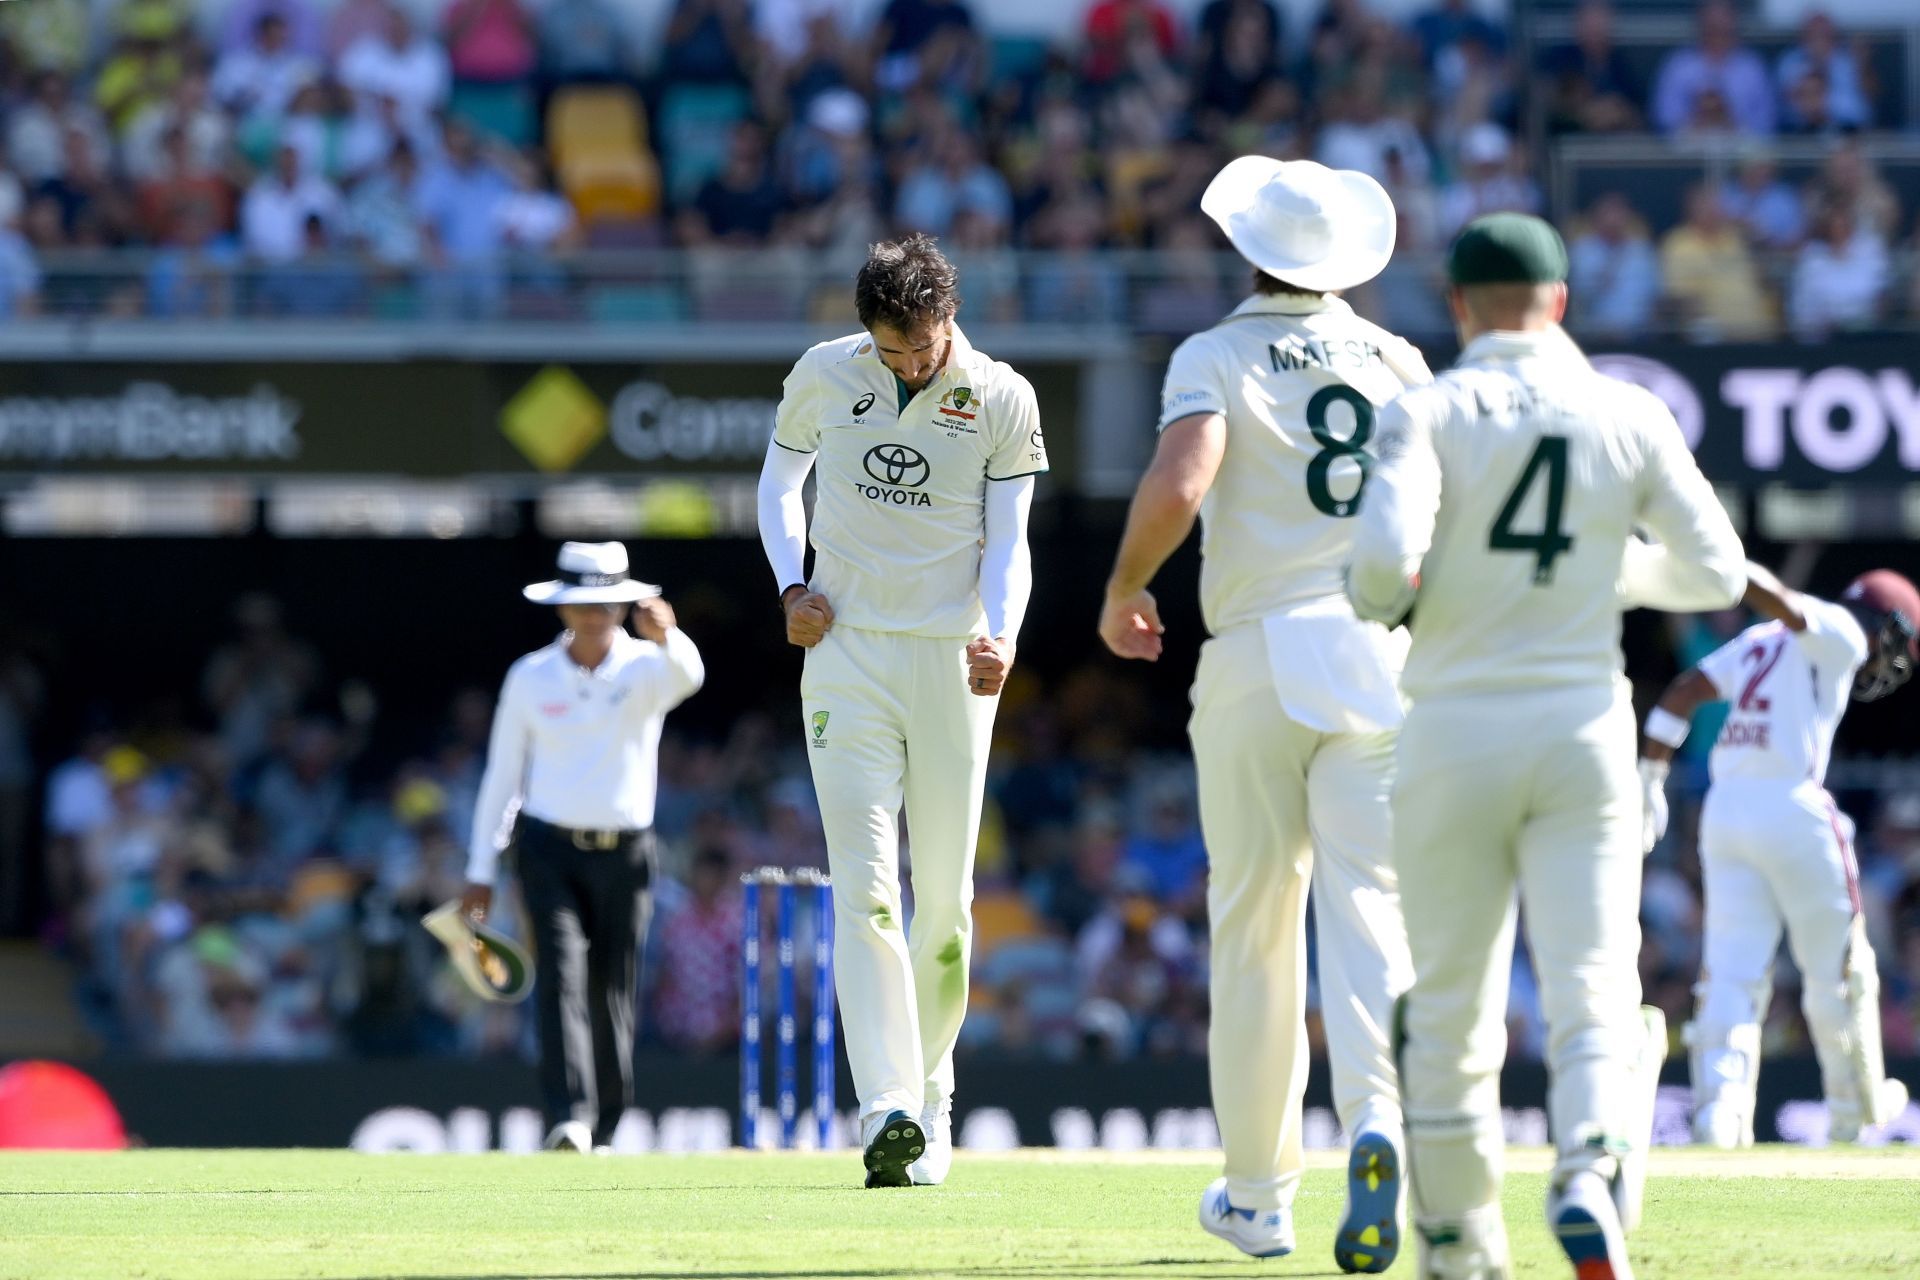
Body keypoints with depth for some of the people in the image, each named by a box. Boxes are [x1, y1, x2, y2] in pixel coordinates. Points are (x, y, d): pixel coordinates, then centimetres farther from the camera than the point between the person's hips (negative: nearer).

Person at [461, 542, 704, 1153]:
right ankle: (569, 1119, -26)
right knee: (562, 974, -16)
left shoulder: (645, 668, 0)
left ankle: (603, 1131, 16)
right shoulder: (530, 678, 3)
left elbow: (687, 676, -25)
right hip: (549, 849, -1)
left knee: (613, 993, 4)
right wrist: (480, 871, 6)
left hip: (625, 854, 1)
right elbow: (501, 775, 8)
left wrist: (666, 637, -49)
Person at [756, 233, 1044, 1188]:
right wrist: (791, 587, 0)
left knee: (944, 896, 4)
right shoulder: (825, 377, 1)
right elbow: (779, 479, 16)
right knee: (866, 887, -13)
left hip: (951, 661, 0)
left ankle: (930, 1089, 22)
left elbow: (1008, 539, -3)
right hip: (846, 658, 0)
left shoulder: (1002, 400, -2)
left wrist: (1000, 636, -22)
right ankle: (888, 1109, -24)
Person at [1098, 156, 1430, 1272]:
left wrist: (1124, 593, -2)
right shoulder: (1397, 361, 11)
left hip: (1258, 656, -2)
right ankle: (1377, 1115, -33)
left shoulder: (1217, 358, 0)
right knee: (1367, 902, -6)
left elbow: (1180, 481, -17)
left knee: (1255, 924, 9)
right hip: (1382, 656, 2)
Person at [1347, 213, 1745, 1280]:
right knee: (1596, 995, -5)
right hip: (1584, 729, 1)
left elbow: (1387, 561, -19)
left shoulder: (1431, 411, -5)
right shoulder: (1631, 418, 1)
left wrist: (1377, 599, 3)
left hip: (1454, 734, 0)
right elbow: (1716, 574, 6)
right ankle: (1594, 1183, -32)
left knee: (1450, 1005, 12)